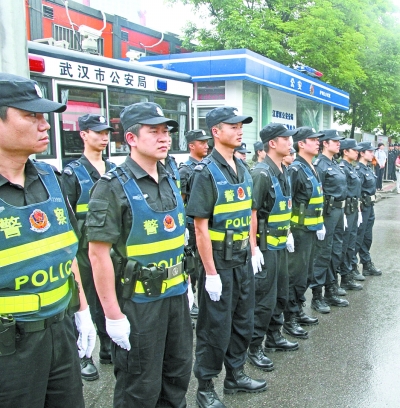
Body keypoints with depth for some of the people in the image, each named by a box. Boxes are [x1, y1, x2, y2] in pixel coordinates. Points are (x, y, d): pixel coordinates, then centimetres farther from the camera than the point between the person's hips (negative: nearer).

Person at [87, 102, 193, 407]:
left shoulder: (170, 182, 7)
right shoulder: (113, 187, -14)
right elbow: (99, 254, -17)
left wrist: (185, 284, 15)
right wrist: (113, 314, -18)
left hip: (176, 295, 7)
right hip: (138, 302, -6)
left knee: (178, 376, 20)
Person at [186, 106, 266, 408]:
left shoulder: (243, 169, 8)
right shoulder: (207, 172, -14)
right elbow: (201, 226, -18)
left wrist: (253, 251, 11)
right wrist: (210, 272, -19)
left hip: (243, 259, 8)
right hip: (219, 261, -7)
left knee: (243, 321, 18)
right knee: (215, 326, 4)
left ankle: (236, 375, 37)